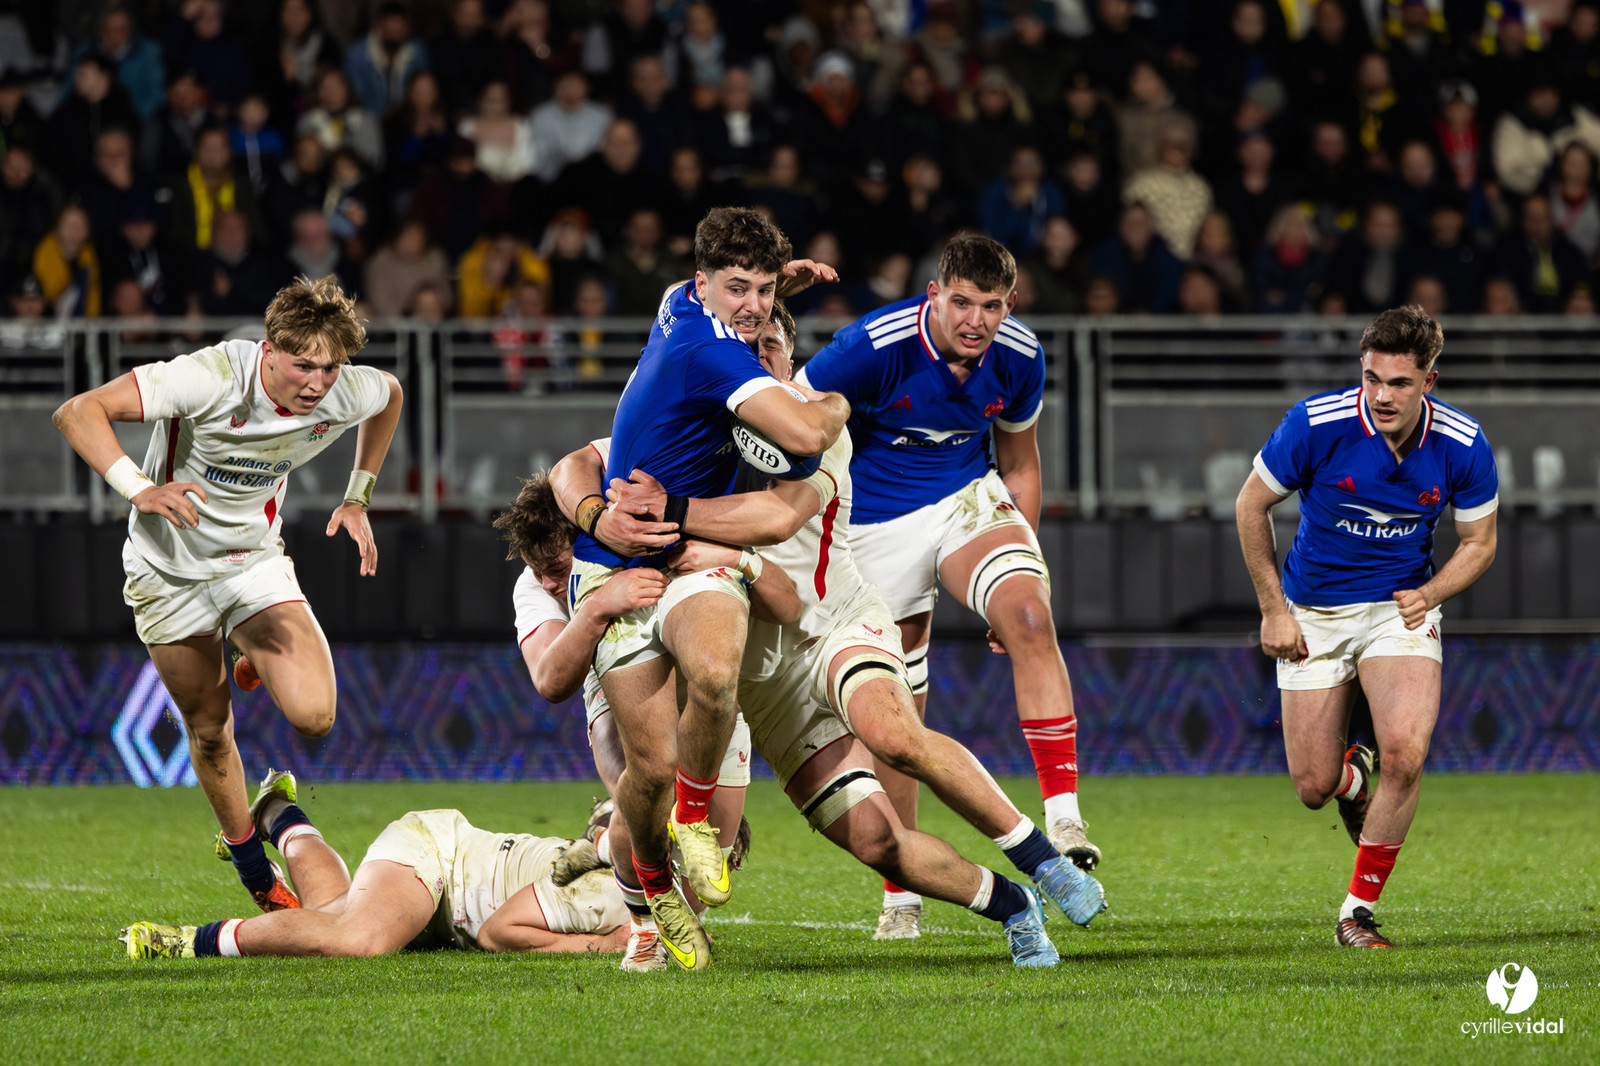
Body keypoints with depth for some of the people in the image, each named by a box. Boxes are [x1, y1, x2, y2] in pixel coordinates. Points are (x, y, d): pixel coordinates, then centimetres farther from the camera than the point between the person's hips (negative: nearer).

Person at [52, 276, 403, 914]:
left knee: (313, 715, -15)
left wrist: (357, 499, 9)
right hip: (170, 569, -3)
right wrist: (140, 490, -46)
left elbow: (390, 393, 12)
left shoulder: (346, 394, -16)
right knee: (209, 731, 6)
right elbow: (77, 412, -33)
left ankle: (259, 663, 20)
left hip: (255, 560, 3)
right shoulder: (212, 377, -30)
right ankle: (256, 876, 29)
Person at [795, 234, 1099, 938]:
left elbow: (1020, 464, 7)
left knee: (1030, 619, -27)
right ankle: (899, 896, 14)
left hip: (970, 499, 2)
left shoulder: (1019, 358, -10)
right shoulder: (875, 346, -24)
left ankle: (1064, 822, -32)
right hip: (877, 522, -2)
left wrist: (1025, 561, 7)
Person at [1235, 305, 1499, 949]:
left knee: (1405, 751, -24)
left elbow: (1479, 541, 3)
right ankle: (1354, 774, 42)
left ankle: (1358, 911, -7)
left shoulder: (1462, 446, -14)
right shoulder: (1316, 424, -20)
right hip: (1313, 614, 0)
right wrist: (1273, 609, -5)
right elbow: (1252, 505, -5)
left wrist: (1428, 593, -15)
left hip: (1400, 605, 0)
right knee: (1314, 787, 1)